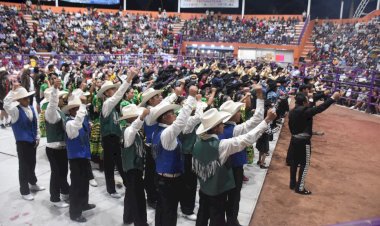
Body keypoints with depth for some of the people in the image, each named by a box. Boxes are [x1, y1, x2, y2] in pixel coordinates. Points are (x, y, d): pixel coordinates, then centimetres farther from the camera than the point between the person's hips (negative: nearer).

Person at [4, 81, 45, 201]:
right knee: (24, 166, 4)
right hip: (22, 142, -6)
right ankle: (24, 191, 18)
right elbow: (6, 105, -37)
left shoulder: (31, 108, 3)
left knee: (32, 163, 20)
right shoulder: (16, 111, -15)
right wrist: (13, 90, -38)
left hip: (32, 141, 6)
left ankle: (33, 183, 40)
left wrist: (37, 137, 10)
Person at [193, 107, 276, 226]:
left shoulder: (198, 143, -7)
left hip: (203, 190, 6)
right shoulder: (221, 145, -27)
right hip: (218, 192, -6)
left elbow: (194, 168, 3)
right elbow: (248, 138, -26)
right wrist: (267, 120, -22)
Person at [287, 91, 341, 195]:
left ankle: (293, 183, 29)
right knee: (305, 164, 3)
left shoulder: (292, 112, 4)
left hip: (294, 140, 8)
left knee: (294, 162, 17)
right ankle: (300, 188, 9)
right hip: (303, 141, -8)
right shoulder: (305, 111, -20)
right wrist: (333, 98, -15)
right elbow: (320, 108, -21)